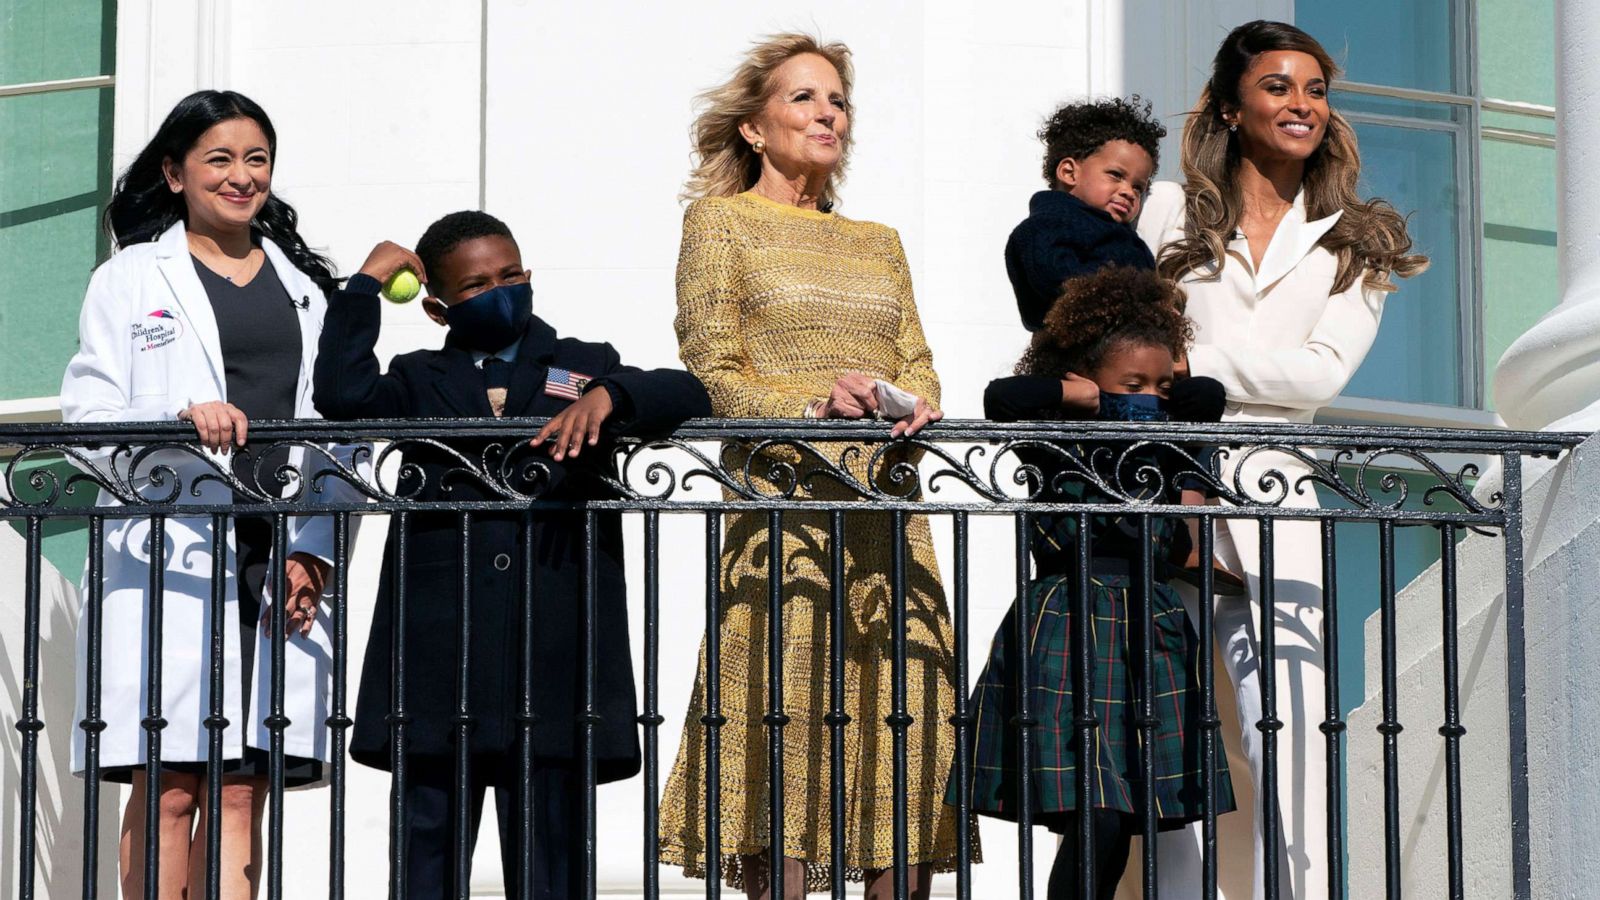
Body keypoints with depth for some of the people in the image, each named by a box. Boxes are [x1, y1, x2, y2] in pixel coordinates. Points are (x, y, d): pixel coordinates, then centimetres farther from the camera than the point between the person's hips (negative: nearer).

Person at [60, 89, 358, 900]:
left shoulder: (305, 286, 18)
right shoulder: (131, 280, 9)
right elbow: (87, 419, 0)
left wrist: (313, 550, 0)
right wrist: (183, 418, -18)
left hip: (282, 563, 3)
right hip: (170, 557, -3)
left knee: (241, 792, -1)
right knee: (170, 791, -6)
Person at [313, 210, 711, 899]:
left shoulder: (585, 368, 14)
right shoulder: (421, 381, 13)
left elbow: (689, 396, 1)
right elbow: (343, 395, -7)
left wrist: (607, 396, -18)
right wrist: (367, 282, 0)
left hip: (551, 660, 0)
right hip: (438, 662, 0)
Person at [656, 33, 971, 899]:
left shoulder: (878, 243, 23)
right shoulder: (720, 222, 8)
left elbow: (919, 367, 14)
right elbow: (712, 375, -2)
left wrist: (913, 409, -10)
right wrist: (816, 401, -19)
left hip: (888, 519, 5)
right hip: (783, 511, -5)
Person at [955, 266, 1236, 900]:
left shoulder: (1164, 448, 12)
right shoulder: (1053, 442, 0)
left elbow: (1208, 397, -7)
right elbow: (1003, 398, -19)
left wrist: (1103, 401, -3)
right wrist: (1084, 396, -5)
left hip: (1147, 632, 5)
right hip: (1067, 628, -5)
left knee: (1120, 823, 4)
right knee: (1095, 817, -16)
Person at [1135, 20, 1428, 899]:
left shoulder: (1355, 243, 14)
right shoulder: (1171, 210, 14)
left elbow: (1323, 370, 0)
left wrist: (1195, 364, -7)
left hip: (1270, 499, 0)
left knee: (1290, 737, -10)